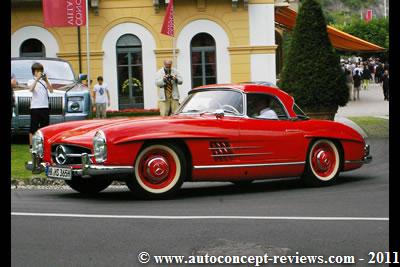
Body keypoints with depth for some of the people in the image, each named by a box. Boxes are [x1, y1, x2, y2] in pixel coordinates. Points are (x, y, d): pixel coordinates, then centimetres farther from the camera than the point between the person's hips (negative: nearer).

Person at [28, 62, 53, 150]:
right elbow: (31, 89, -17)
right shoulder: (31, 81, 5)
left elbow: (51, 90, -3)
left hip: (45, 107, 3)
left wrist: (46, 80, -14)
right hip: (35, 107, -3)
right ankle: (31, 145, 1)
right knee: (33, 128, -2)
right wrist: (37, 79, -23)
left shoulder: (45, 81, 12)